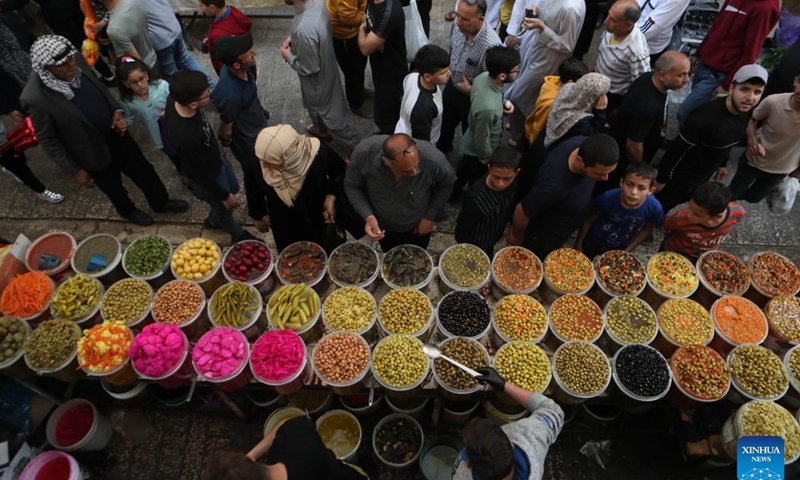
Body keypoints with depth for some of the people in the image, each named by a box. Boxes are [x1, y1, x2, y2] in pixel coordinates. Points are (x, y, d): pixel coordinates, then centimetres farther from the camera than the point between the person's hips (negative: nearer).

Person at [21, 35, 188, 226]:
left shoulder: (76, 62, -17)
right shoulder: (36, 99, -30)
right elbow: (48, 141, -16)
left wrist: (116, 110, -12)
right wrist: (75, 171, -11)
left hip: (116, 133, 4)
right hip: (92, 153, -4)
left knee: (143, 169, 20)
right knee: (113, 187, 21)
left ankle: (160, 201, 47)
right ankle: (128, 210, 52)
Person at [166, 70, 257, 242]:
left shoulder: (176, 99, -22)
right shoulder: (186, 138, -44)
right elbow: (201, 174, -28)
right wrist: (225, 196, -12)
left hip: (216, 158, 8)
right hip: (209, 177, -7)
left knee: (233, 188, 32)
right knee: (224, 208, 21)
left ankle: (213, 221, 59)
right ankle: (239, 235, 53)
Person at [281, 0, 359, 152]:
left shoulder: (303, 28, -41)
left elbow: (309, 68, -29)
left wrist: (288, 56, -13)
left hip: (317, 79, -8)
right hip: (327, 69, 8)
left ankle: (354, 147, 34)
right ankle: (322, 130, 59)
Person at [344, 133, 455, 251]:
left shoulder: (433, 159, -37)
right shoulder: (363, 154, -36)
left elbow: (446, 183, -13)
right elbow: (352, 186, -16)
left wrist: (430, 217, -11)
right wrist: (368, 216, -30)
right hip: (382, 226, 1)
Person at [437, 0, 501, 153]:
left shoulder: (491, 45, -37)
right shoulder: (458, 26, -18)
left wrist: (471, 90, -24)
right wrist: (448, 69, 5)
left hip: (472, 97, -6)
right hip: (451, 85, 6)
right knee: (445, 120, 30)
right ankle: (442, 147, 60)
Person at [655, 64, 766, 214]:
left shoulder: (746, 112, -10)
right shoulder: (706, 117, -35)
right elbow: (676, 150, -27)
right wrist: (661, 179, -19)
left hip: (707, 173, 8)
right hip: (683, 174, -8)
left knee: (685, 200, 29)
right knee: (660, 206, 11)